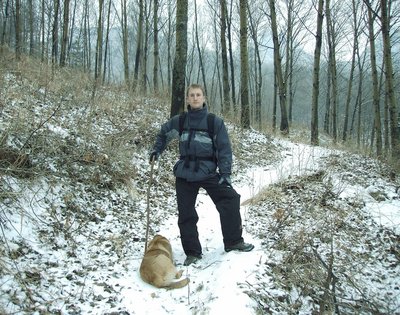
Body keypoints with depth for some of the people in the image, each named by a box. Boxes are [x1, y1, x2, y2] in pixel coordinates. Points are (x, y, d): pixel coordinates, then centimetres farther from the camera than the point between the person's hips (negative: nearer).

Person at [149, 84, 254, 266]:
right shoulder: (179, 121, 3)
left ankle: (233, 242, 1)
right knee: (186, 215, 4)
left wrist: (225, 174, -11)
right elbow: (163, 133, 23)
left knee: (230, 199, -16)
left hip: (208, 172, -2)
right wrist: (156, 151, 14)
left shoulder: (215, 122, -5)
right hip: (184, 174, 2)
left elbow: (224, 149, -5)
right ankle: (192, 252, 18)